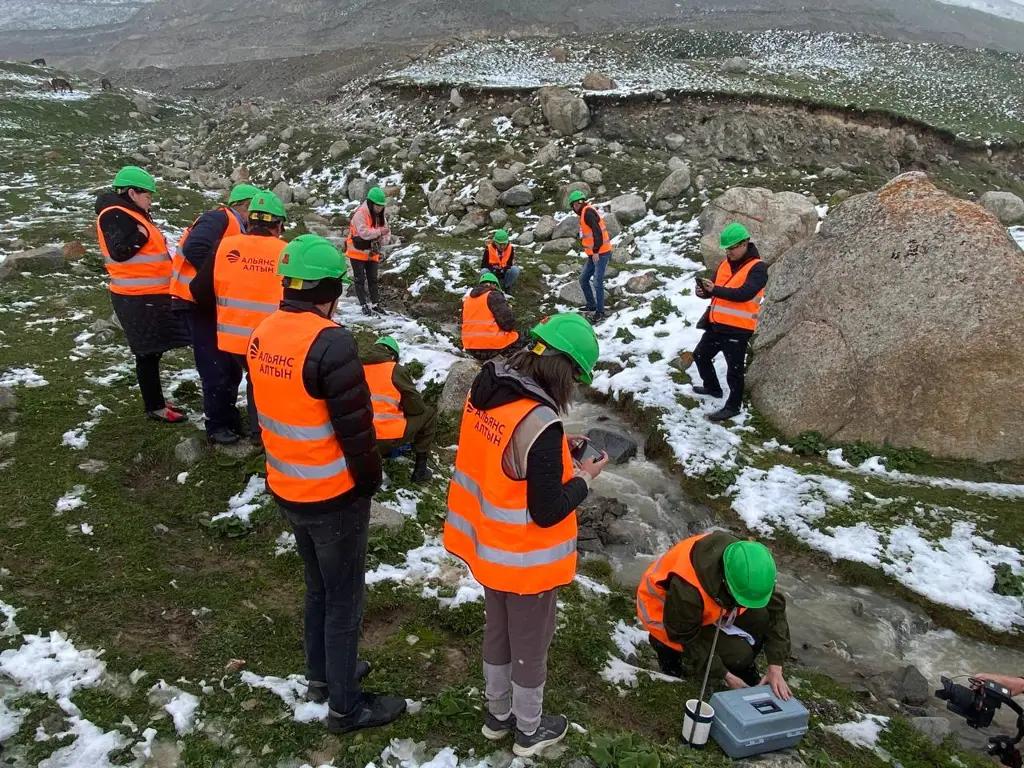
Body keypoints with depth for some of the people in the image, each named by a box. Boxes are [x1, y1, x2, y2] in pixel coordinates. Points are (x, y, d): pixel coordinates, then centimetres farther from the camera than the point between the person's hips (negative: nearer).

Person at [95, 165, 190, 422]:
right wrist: (141, 234, -23)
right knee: (148, 353, -3)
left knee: (152, 351, 16)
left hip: (149, 295, 10)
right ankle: (154, 407, 5)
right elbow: (119, 251, -25)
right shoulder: (115, 215, -13)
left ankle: (155, 399, 27)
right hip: (138, 299, -10)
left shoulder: (130, 214, 18)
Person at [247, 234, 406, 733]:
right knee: (344, 598, 9)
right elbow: (355, 426, -22)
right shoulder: (329, 341, -26)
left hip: (286, 489, 8)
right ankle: (345, 706, 24)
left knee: (318, 585, 25)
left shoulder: (263, 335, 0)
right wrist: (371, 481, -7)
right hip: (334, 495, -8)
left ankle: (322, 674, 43)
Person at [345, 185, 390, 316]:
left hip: (372, 253, 7)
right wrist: (379, 232, -35)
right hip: (357, 252, -6)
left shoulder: (381, 216, 3)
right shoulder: (360, 214, -19)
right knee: (360, 280, 0)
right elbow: (363, 232, -31)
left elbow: (386, 234, 1)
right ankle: (364, 305, 4)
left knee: (373, 279, 12)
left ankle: (375, 304, 18)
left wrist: (383, 239, -20)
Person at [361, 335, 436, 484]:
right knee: (428, 414, 15)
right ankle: (420, 469, 13)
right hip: (389, 438, -7)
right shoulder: (396, 370, -7)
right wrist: (402, 411, 21)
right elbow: (416, 407, -2)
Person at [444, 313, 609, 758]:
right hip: (526, 560, -7)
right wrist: (584, 477, -12)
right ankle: (529, 731, 39)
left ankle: (498, 715, 47)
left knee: (497, 633, 27)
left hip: (489, 548, 8)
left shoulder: (485, 391, -7)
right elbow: (548, 511, -27)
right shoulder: (539, 423, -33)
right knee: (530, 646, 17)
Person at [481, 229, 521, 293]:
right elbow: (483, 265, -13)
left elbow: (511, 264, -11)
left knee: (515, 269, -29)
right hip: (492, 273, -1)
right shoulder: (488, 248, -16)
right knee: (484, 271, -34)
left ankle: (506, 287, -4)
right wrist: (493, 269, -32)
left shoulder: (510, 248, -12)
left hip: (504, 273, 1)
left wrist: (503, 269, -32)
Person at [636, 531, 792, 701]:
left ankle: (744, 668, 8)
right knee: (737, 653, -20)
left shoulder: (749, 566, -25)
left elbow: (776, 610, -12)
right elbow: (687, 639, -24)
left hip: (709, 605, 6)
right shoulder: (686, 589, -41)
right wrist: (726, 676, -18)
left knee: (763, 615, -17)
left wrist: (775, 667, -16)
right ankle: (668, 649, 1)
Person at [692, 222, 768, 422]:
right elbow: (715, 291, 14)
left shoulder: (757, 268, -12)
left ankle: (733, 406, 14)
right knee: (701, 355, 22)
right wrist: (704, 291, -10)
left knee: (734, 369, 0)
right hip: (717, 324, 8)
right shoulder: (725, 265, 11)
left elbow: (744, 293, -25)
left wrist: (715, 289, -27)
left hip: (738, 328, -8)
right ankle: (712, 387, 42)